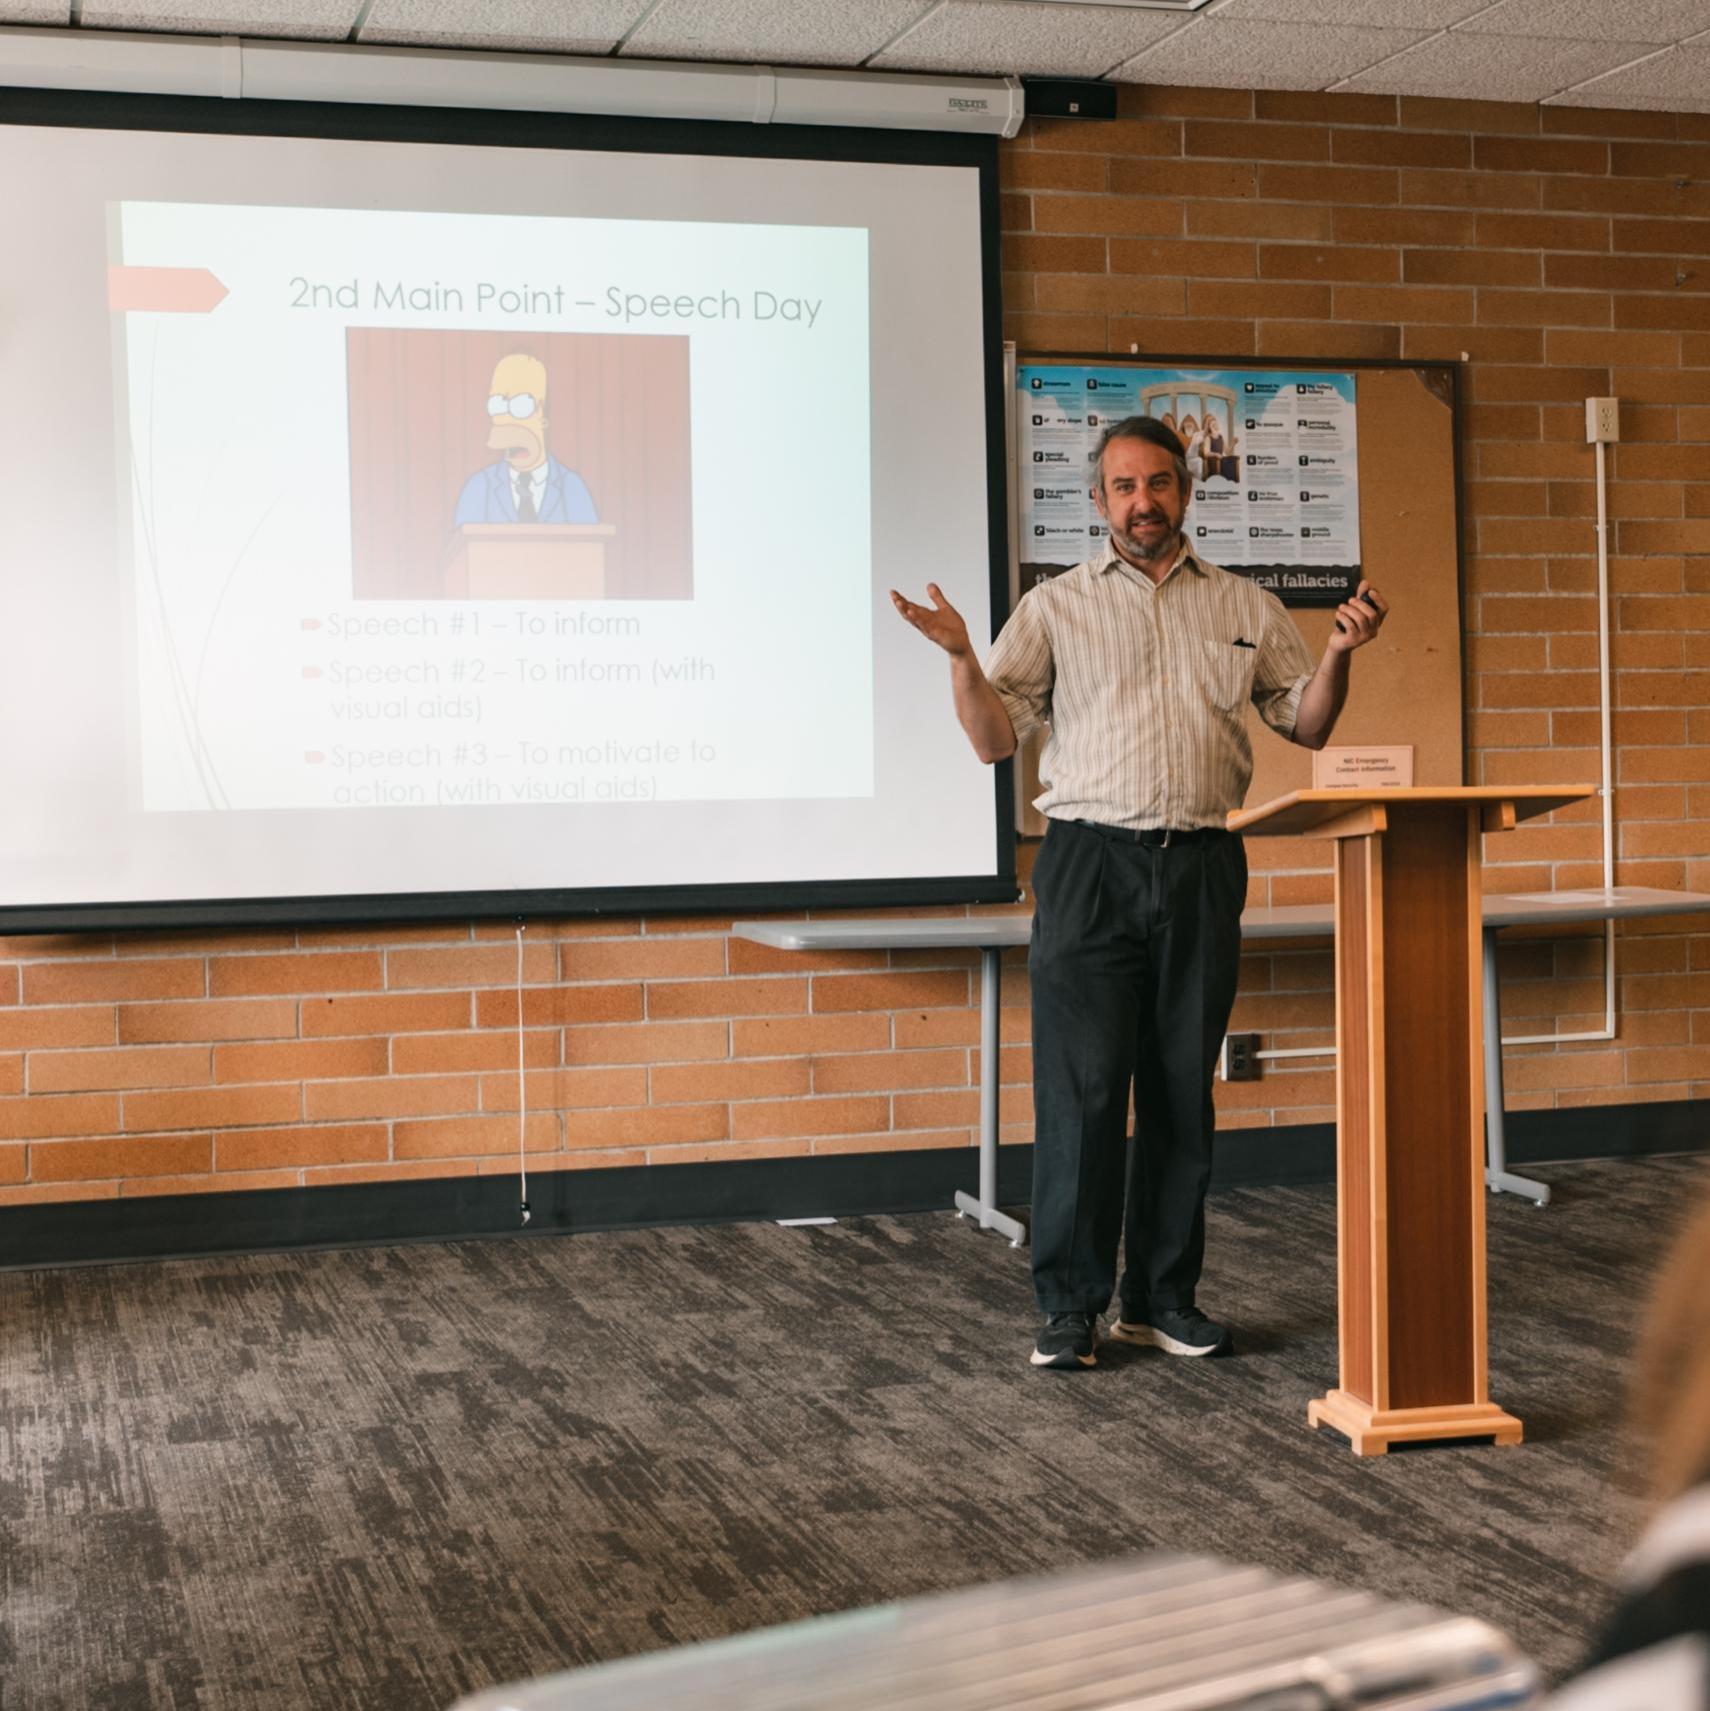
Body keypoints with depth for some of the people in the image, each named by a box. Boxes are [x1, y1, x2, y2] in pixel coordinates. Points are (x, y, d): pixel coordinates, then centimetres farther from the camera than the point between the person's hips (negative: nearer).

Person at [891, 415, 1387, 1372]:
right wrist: (961, 655, -14)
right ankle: (1071, 1305, 3)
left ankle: (1165, 1296, 16)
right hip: (1091, 866, -2)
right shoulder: (1055, 608, 8)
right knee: (1081, 1088, -5)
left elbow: (1308, 726, 14)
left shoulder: (1246, 609, 13)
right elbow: (995, 738, 2)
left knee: (1185, 1092, 6)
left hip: (1204, 869, 2)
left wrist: (1342, 654, -3)